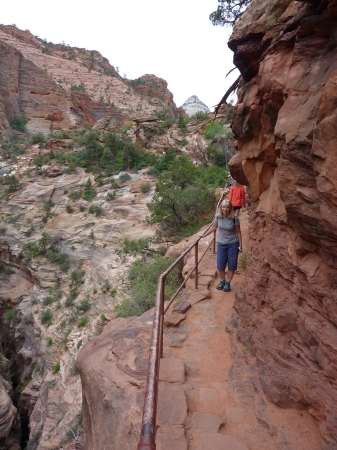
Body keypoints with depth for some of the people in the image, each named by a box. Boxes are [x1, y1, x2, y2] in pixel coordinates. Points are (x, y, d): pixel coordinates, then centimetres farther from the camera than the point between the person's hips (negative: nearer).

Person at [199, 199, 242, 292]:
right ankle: (222, 281, 28)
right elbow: (213, 227, 7)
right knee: (220, 264, 5)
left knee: (231, 265, 4)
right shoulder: (218, 216, -7)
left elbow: (238, 232, -6)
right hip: (221, 244, 2)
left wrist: (240, 245, -5)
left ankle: (228, 282, 20)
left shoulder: (234, 218, -14)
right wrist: (204, 235, 7)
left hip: (233, 244, -2)